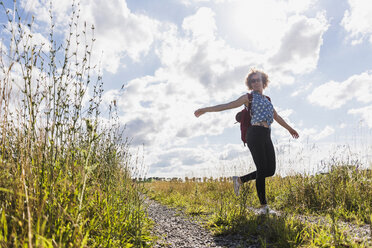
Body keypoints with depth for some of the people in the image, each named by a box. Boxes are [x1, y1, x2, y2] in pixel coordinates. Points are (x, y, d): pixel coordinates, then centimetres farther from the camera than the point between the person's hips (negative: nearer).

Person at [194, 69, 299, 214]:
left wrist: (289, 128, 48)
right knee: (262, 169, -11)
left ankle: (240, 180, 15)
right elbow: (228, 105, 3)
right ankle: (263, 205, 0)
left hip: (266, 137, 7)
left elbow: (276, 117, 38)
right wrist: (206, 109, -4)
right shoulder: (249, 97, 8)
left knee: (270, 171, -1)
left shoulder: (266, 100, 27)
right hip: (255, 134, -7)